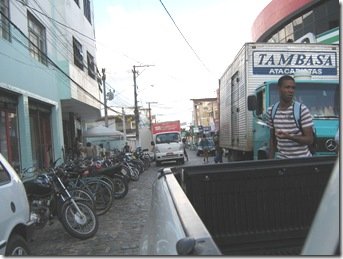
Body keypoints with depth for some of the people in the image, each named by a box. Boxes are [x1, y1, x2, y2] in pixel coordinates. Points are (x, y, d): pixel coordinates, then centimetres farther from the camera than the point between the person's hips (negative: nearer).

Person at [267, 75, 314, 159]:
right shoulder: (271, 111, 3)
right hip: (281, 158, 3)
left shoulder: (302, 109, -10)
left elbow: (310, 139, -10)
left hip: (301, 159, -3)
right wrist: (270, 159, 7)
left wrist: (289, 136, -25)